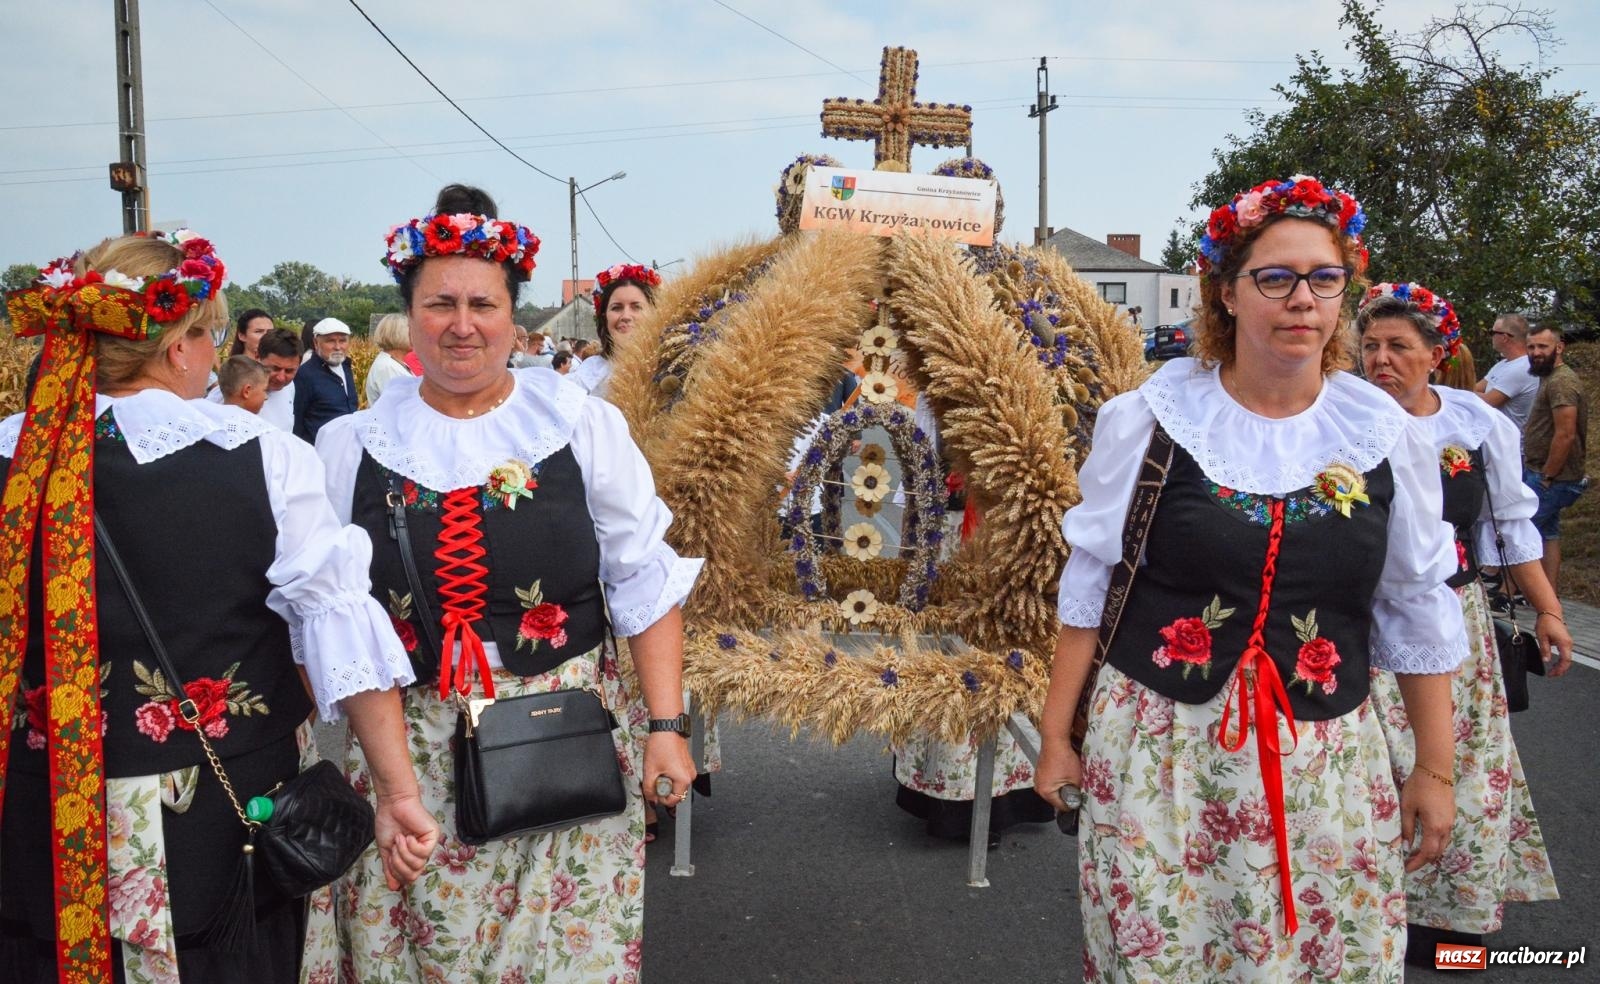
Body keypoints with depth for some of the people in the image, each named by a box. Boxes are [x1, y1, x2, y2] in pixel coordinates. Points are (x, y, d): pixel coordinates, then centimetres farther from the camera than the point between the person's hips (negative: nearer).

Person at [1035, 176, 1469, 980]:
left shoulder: (1381, 431, 1)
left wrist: (1436, 768, 11)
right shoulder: (1152, 415, -6)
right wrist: (1055, 732, 2)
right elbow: (1090, 583, 0)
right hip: (1157, 748, -2)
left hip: (1325, 762, 2)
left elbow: (1418, 610, 9)